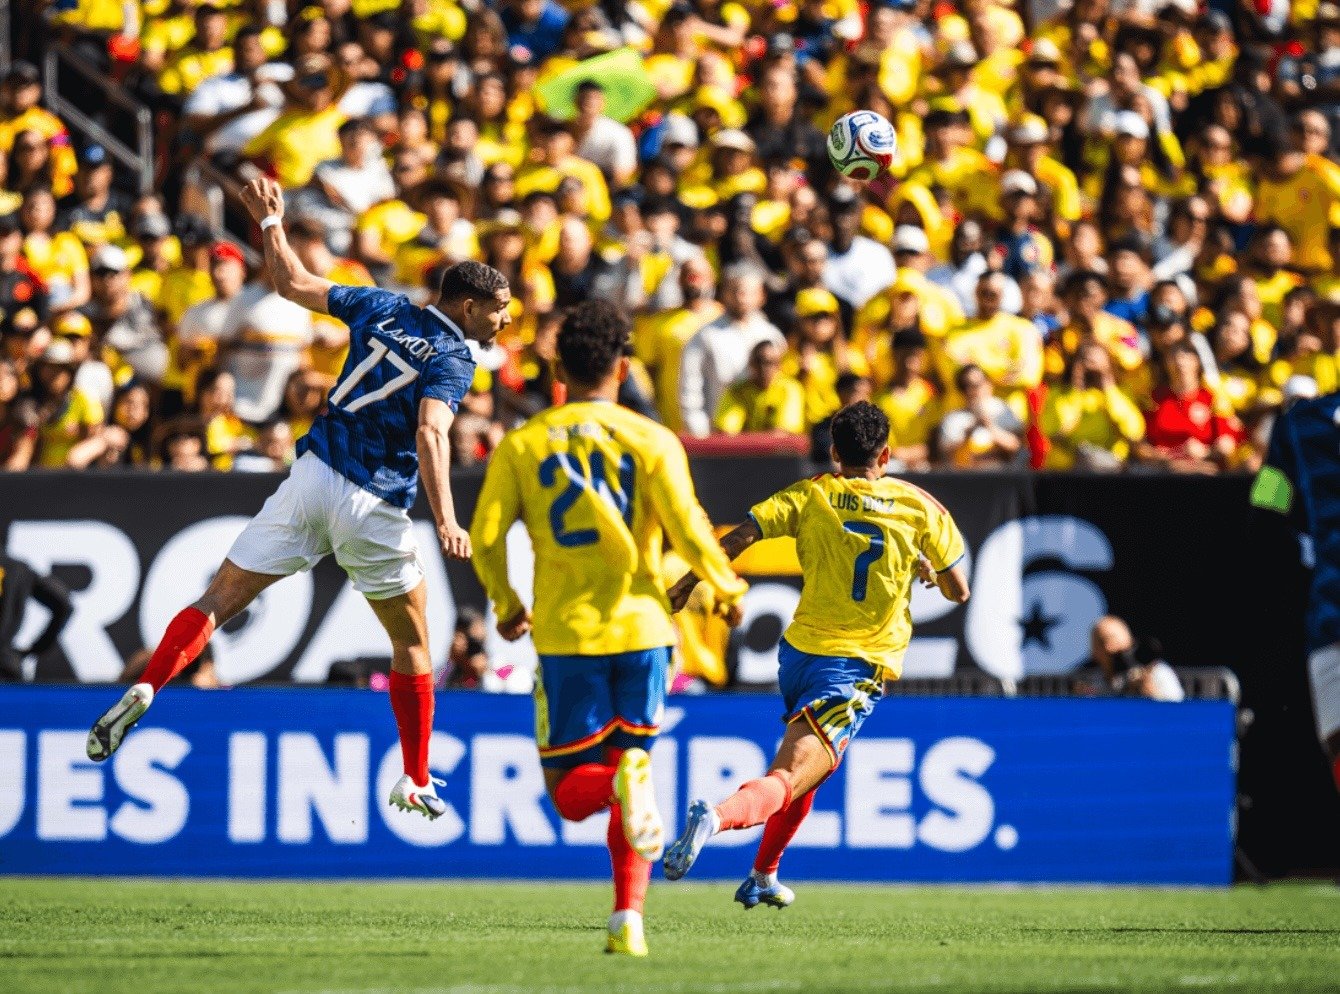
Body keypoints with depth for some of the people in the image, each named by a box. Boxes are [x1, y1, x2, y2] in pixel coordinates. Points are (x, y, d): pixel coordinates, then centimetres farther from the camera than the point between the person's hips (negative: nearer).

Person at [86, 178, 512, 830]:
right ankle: (416, 783, 16)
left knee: (221, 599, 1)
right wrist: (446, 521, -29)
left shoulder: (383, 309, 10)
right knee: (412, 642, 14)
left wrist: (271, 223, 34)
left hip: (313, 478, 4)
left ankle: (147, 687, -23)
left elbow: (293, 283, 18)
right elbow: (431, 434, -22)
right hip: (373, 507, -4)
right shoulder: (453, 359, -6)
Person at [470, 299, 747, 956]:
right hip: (640, 627, 0)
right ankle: (628, 919, -1)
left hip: (566, 635, 0)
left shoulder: (521, 446, 2)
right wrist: (727, 586, 11)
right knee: (630, 758, 14)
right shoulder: (652, 440, -1)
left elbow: (485, 537, -3)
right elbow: (687, 531, -8)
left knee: (570, 795, 7)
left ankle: (625, 779, -29)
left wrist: (506, 606, 15)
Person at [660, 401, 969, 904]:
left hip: (799, 651, 4)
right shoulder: (919, 506, 1)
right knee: (788, 780, -17)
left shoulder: (811, 495, 3)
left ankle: (762, 876, 33)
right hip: (858, 669, -4)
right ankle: (719, 816, -47)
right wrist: (927, 570, 27)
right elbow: (958, 590, 7)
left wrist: (688, 581, -3)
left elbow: (741, 536, -10)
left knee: (805, 765, 31)